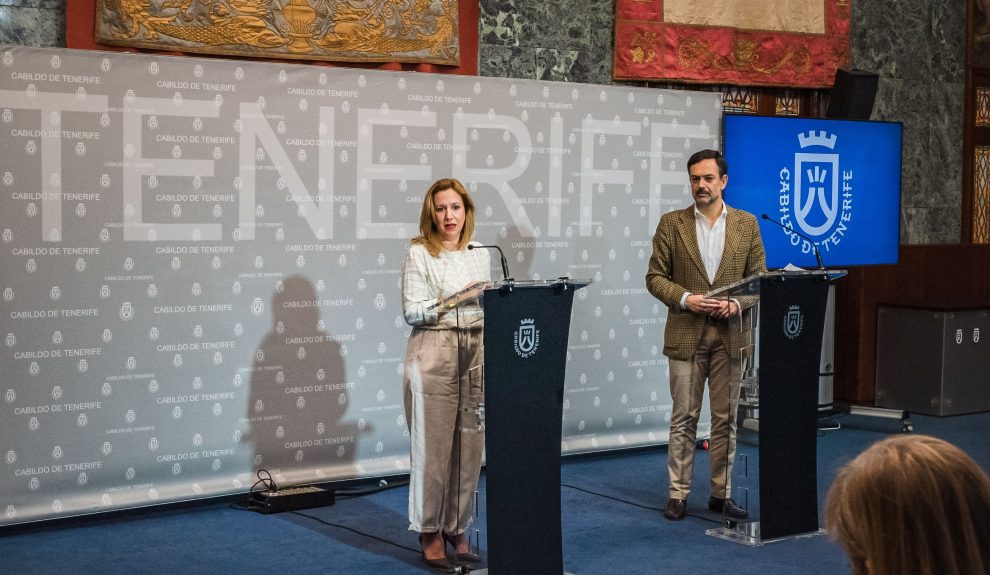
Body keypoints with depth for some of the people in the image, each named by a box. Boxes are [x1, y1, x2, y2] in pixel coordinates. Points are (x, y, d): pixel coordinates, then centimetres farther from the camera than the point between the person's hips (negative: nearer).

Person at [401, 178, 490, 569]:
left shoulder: (481, 255, 12)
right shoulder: (419, 254, -3)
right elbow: (412, 312, -9)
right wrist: (455, 300, -18)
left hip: (476, 356, 5)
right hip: (433, 356, -4)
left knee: (470, 445, 5)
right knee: (432, 445, -2)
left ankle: (458, 528, 17)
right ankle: (430, 532, 11)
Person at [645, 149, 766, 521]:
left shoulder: (747, 224, 6)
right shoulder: (672, 224, 2)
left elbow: (759, 277, 6)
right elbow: (655, 276, 1)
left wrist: (738, 303, -12)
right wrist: (686, 299, -15)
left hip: (730, 335, 2)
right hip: (686, 335, -1)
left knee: (725, 419, 7)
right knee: (683, 419, 2)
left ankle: (721, 493, 17)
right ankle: (678, 494, 9)